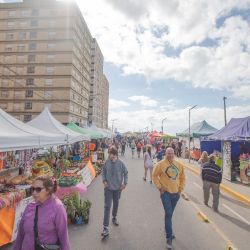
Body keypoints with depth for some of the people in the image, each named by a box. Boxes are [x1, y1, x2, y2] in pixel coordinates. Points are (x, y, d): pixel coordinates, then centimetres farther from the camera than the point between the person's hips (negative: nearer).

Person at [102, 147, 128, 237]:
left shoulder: (120, 163, -12)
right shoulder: (106, 163, -11)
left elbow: (125, 173, 0)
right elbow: (103, 172, 4)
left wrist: (125, 183, -6)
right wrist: (104, 180, -9)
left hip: (118, 188, 1)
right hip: (108, 188, -1)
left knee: (116, 204, 21)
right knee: (107, 206, -3)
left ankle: (114, 218, 47)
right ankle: (105, 227, 6)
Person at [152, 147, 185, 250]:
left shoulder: (179, 165, 1)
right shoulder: (161, 164, -12)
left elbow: (182, 178, 12)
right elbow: (155, 176, -5)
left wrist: (181, 188, 5)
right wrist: (160, 187, -9)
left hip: (176, 193, 5)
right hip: (166, 193, -4)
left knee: (170, 214, 21)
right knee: (168, 214, -6)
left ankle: (168, 231, 42)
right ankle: (169, 238, 7)